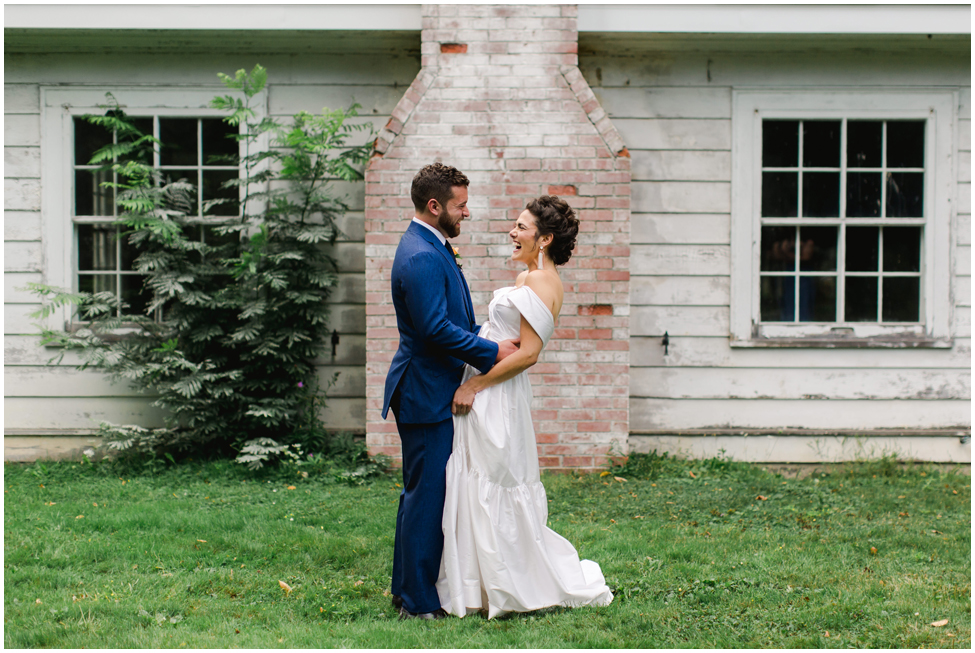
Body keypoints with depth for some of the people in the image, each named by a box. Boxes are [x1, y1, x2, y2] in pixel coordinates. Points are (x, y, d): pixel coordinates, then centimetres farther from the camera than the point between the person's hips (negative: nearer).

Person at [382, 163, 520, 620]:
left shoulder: (432, 249, 14)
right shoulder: (421, 257, -20)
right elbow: (436, 329, -25)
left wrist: (488, 348, 8)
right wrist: (493, 352, -17)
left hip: (429, 390, 11)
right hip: (426, 394, -11)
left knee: (420, 493, 17)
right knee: (427, 496, -5)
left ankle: (406, 588, 27)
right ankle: (419, 602, 2)